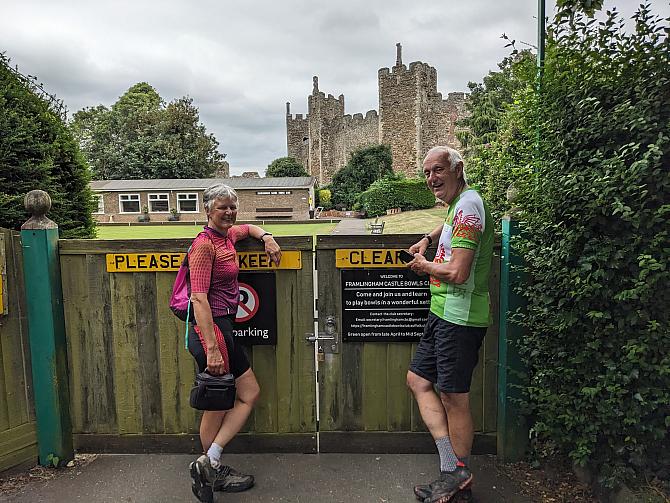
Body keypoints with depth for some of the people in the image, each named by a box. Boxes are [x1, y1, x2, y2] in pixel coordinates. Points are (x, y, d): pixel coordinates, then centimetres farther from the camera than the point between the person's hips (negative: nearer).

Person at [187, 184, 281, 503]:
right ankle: (211, 467, 20)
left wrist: (267, 238, 14)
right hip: (211, 328, -10)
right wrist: (212, 349, -26)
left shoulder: (227, 236, 12)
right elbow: (199, 299, -22)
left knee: (249, 394, 12)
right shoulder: (205, 244, -14)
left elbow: (249, 228, 36)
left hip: (223, 326, 10)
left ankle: (211, 465, 19)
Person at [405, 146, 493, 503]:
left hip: (459, 317, -11)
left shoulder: (467, 205, -17)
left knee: (454, 398, 1)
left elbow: (458, 273, -25)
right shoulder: (459, 203, 14)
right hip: (444, 313, 11)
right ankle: (452, 468, 15)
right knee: (418, 379, 13)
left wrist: (424, 266, -6)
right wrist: (428, 239, 23)